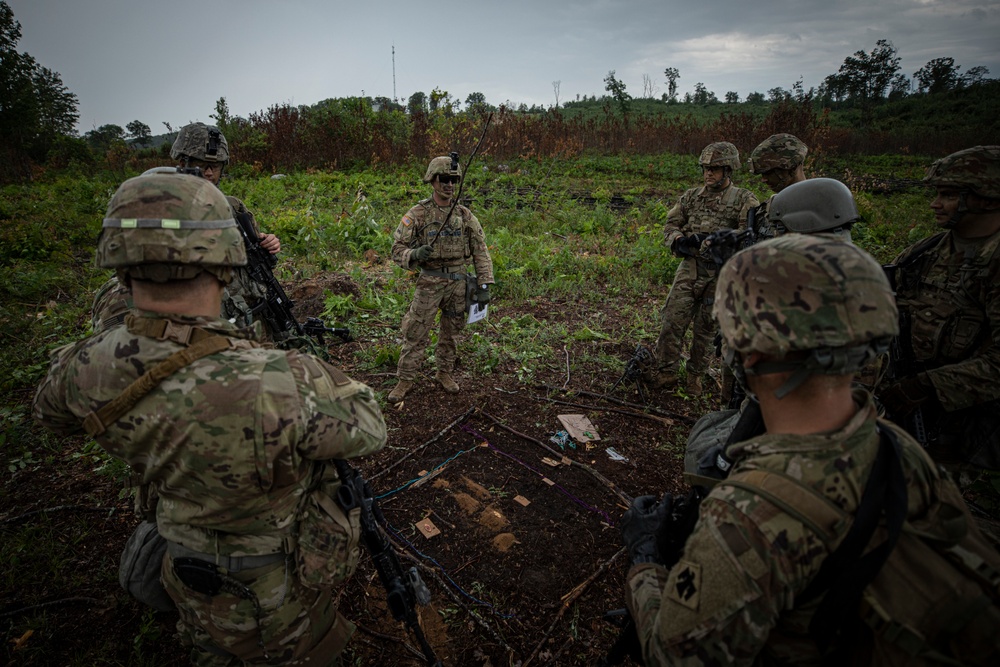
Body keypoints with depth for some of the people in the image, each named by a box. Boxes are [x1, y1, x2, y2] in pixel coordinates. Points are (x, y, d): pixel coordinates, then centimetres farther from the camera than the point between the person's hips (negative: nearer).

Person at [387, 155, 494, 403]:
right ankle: (405, 380, 14)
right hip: (429, 282, -3)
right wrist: (414, 255, -29)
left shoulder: (465, 215, 2)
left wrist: (483, 285, -2)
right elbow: (397, 248, -7)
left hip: (458, 282, 3)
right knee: (415, 334, 0)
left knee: (451, 332, 14)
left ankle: (445, 373, 32)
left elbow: (481, 252, 4)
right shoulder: (417, 214, -7)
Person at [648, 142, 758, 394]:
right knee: (672, 319, -4)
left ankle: (696, 375, 23)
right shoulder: (691, 196, 12)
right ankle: (666, 372, 7)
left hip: (720, 272, -2)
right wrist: (679, 240, -10)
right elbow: (670, 225, 12)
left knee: (707, 327, 7)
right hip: (690, 267, 3)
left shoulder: (744, 200, 0)